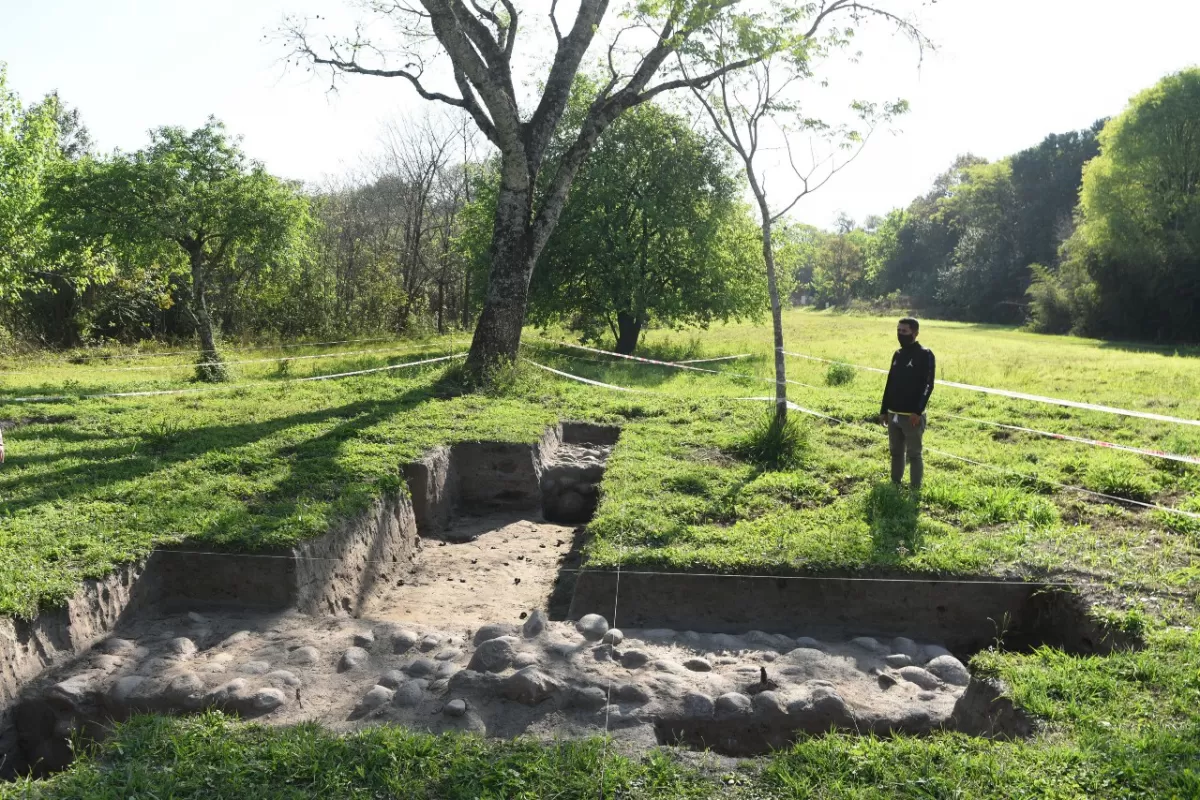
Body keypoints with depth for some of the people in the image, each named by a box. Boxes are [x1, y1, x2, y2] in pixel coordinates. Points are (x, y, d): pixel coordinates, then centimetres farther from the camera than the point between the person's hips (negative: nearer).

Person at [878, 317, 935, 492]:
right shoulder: (898, 354, 13)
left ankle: (915, 490, 5)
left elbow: (928, 385, -14)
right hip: (893, 414, 7)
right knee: (896, 452, 14)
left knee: (914, 454, -1)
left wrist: (918, 411, -22)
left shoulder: (925, 355, -8)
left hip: (912, 415, -7)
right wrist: (883, 410, 14)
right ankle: (895, 486, 24)